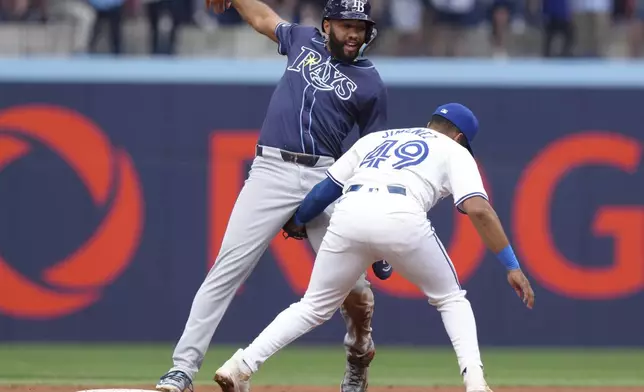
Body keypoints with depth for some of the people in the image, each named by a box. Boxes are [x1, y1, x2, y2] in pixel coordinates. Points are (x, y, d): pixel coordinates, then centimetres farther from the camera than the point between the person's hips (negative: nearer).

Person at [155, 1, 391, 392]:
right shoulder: (304, 41, 13)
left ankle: (359, 359, 28)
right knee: (227, 269, -12)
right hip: (271, 171, 1)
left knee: (352, 285, -4)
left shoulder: (370, 83, 7)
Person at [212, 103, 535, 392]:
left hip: (349, 214, 3)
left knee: (314, 307, 19)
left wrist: (296, 221, 49)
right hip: (402, 218, -3)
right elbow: (478, 209, 9)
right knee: (451, 299, 19)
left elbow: (326, 188, 32)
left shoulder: (375, 138, 36)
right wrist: (512, 266, 9)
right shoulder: (454, 151, 25)